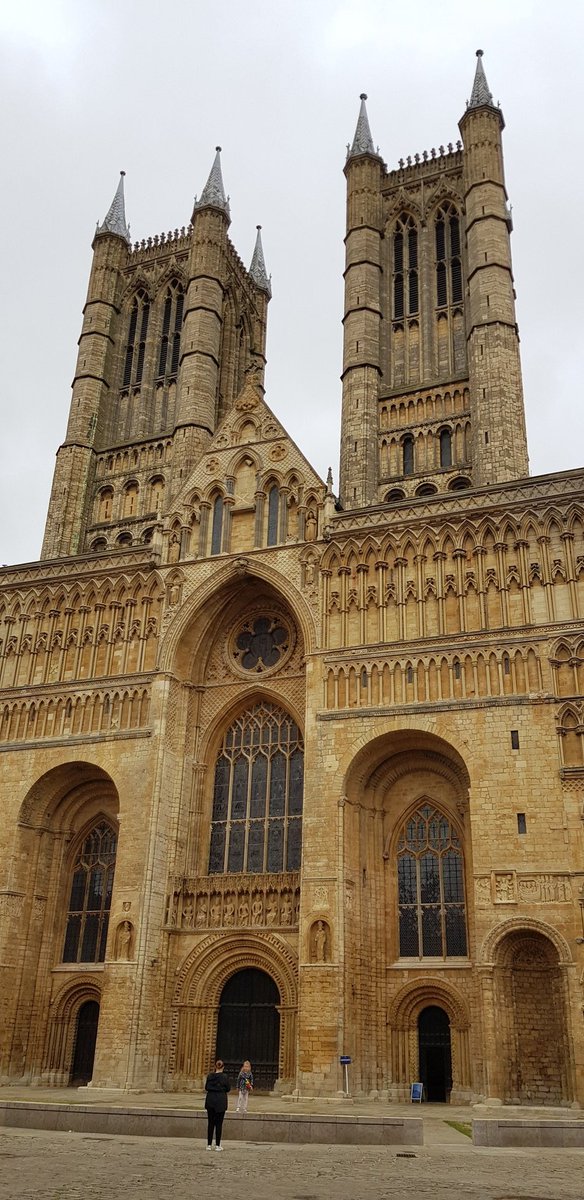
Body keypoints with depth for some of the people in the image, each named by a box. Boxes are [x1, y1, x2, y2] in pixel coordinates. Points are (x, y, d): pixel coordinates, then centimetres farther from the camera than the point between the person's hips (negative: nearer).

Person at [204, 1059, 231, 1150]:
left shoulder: (210, 1076, -3)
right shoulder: (224, 1077, -12)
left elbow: (206, 1088, 7)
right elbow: (228, 1088, -4)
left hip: (210, 1101, 3)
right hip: (220, 1101, -3)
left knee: (210, 1123, 11)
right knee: (219, 1123, 4)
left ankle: (209, 1144, 14)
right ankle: (217, 1145, 5)